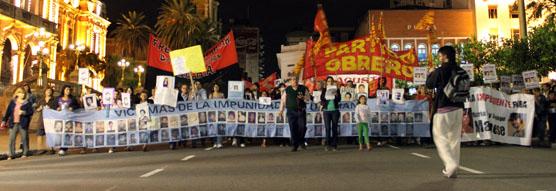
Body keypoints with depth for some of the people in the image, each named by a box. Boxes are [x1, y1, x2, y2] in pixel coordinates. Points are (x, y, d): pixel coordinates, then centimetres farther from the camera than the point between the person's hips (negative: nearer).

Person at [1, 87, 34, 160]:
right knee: (12, 139, 1)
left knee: (24, 139, 4)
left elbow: (31, 112, -2)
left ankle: (25, 153, 16)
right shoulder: (12, 102, 9)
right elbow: (8, 112, 11)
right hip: (13, 123, 3)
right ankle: (11, 154, 8)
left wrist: (24, 112, -19)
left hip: (23, 123, -2)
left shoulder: (28, 102, 1)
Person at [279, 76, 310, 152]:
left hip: (301, 111, 0)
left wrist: (303, 97, -12)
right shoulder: (287, 90, 8)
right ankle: (294, 145, 9)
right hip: (291, 111, 0)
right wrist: (281, 110, 9)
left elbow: (308, 97, 9)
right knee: (293, 129, -1)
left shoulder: (303, 88, 7)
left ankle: (301, 142, 18)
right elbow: (283, 100, 12)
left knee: (302, 127, -7)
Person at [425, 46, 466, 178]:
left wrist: (431, 74, 17)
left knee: (440, 137, 2)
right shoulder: (461, 72, 7)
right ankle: (451, 168, 21)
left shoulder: (440, 71, -12)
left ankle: (451, 164, -15)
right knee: (454, 138, 14)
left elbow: (429, 85, 1)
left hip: (443, 109, -6)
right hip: (458, 109, 6)